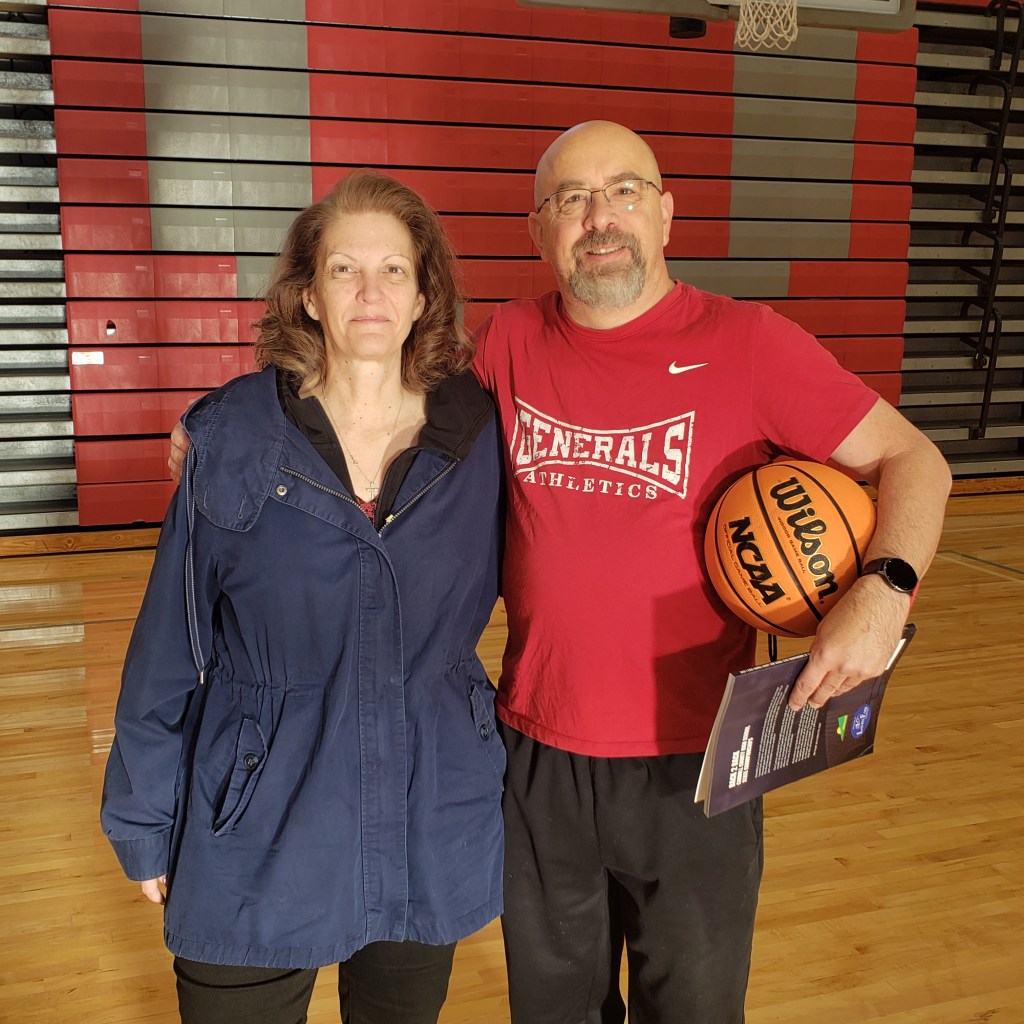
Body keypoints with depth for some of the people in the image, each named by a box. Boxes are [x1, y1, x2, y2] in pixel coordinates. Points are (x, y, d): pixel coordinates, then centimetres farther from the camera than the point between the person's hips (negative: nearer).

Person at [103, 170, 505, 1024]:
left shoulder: (476, 435, -6)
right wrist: (145, 820, 2)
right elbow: (170, 645, -4)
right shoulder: (233, 434, -10)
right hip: (259, 834, -1)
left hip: (428, 834, 2)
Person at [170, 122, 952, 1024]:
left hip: (692, 769, -2)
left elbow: (913, 458, -6)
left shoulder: (748, 345, -11)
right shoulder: (509, 343, -2)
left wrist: (884, 588, -25)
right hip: (538, 755, 3)